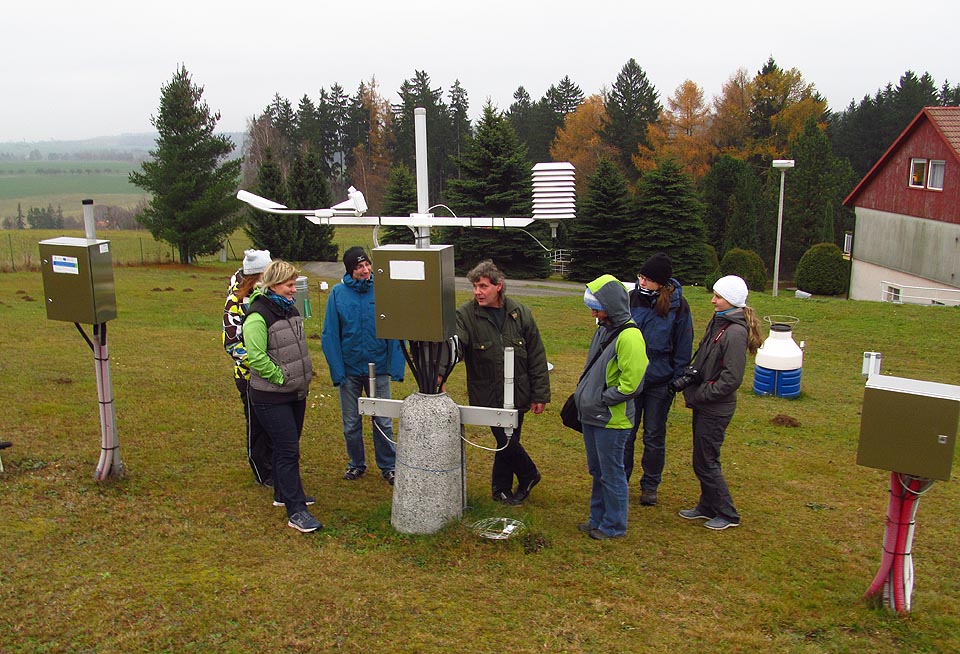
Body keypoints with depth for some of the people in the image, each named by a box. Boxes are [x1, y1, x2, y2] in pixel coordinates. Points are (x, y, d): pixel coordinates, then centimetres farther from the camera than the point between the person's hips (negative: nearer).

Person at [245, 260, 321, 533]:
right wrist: (281, 377, -19)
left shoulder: (290, 309, 9)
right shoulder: (258, 316, -19)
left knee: (287, 446, 19)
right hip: (272, 396, -8)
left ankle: (284, 494, 35)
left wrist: (304, 374, 13)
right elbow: (257, 358, -25)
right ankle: (296, 512, -4)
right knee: (288, 449, -8)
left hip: (296, 392, 9)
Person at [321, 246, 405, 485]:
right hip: (349, 369, 1)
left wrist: (396, 367, -13)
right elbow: (330, 335, -5)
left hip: (378, 368, -1)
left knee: (383, 421, 8)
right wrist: (337, 371, -11)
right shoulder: (338, 293, -6)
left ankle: (388, 466, 25)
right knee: (351, 423, 14)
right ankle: (356, 463, 33)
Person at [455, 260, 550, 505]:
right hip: (488, 396, -2)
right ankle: (529, 474, 27)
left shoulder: (520, 314, -2)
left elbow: (537, 357, 3)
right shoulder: (466, 315, -10)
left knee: (508, 442, 11)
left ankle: (501, 488, 33)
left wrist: (540, 394, 1)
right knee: (506, 442, -3)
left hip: (517, 395, 2)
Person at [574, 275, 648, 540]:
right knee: (597, 471, 21)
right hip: (592, 416, 9)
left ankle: (614, 526, 22)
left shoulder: (629, 336, -21)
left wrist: (600, 400, -18)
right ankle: (598, 519, 36)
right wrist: (582, 394, 12)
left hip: (612, 420, -9)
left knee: (612, 474, 6)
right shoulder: (603, 329, 7)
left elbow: (631, 384, -24)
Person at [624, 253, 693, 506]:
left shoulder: (678, 306, -11)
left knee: (654, 438, 12)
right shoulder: (631, 299, -7)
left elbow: (683, 349, -3)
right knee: (625, 435, 11)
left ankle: (650, 486, 27)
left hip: (659, 384, -2)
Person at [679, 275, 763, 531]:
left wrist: (700, 395, -15)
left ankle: (728, 514, 16)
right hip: (704, 404, 9)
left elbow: (731, 379, -22)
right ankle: (708, 507, 33)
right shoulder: (717, 322, 7)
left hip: (716, 409, -9)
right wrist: (690, 381, 2)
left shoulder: (735, 332, -21)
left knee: (705, 462, 1)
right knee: (704, 459, 18)